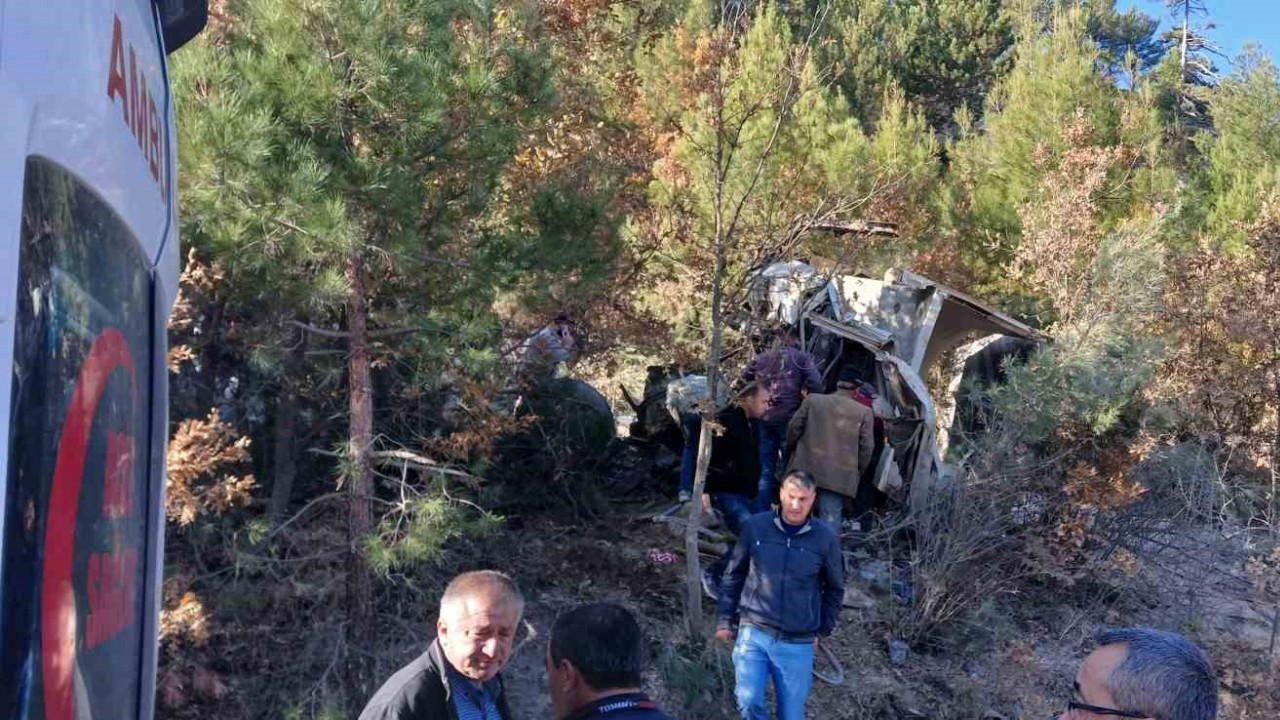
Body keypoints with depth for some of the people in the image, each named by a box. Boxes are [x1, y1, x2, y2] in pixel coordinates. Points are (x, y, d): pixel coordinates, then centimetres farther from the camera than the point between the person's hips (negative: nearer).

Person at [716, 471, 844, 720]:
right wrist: (725, 621, 7)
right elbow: (733, 575, 7)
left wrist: (822, 631, 11)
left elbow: (835, 589, 11)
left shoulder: (826, 538, -4)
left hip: (798, 643, 0)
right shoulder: (755, 526, -4)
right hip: (753, 633, 0)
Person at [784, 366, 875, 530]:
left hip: (805, 469, 2)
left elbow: (794, 428, 5)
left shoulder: (812, 400, 3)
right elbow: (867, 448, -2)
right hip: (839, 476, -2)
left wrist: (791, 452, 22)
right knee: (831, 516, 0)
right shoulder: (865, 412, -1)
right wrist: (857, 473, 12)